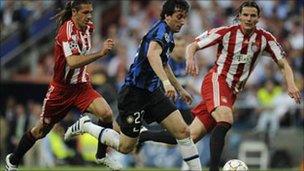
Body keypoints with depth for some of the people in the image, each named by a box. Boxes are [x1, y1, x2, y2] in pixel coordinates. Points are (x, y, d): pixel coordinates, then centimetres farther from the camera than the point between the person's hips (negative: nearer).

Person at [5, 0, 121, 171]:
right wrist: (100, 53, -44)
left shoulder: (88, 27, -1)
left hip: (82, 86, 5)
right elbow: (72, 62, -40)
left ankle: (101, 156, -1)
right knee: (41, 130, 9)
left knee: (107, 114, -20)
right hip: (61, 88, -5)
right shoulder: (67, 31, -25)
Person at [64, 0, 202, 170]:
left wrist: (180, 89, 41)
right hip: (135, 92, -9)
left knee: (183, 131, -7)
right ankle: (85, 126, 20)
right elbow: (152, 54, -38)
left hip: (152, 92, 9)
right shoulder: (162, 29, -16)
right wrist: (166, 82, -50)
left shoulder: (168, 34, 14)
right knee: (126, 146, 2)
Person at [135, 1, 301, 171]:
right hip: (217, 81, -4)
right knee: (225, 120, -35)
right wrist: (190, 59, -27)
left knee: (191, 136, -2)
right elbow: (192, 46, -4)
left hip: (232, 92, 4)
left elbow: (283, 63, 4)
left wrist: (291, 84, -15)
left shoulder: (265, 38, 1)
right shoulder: (226, 32, -8)